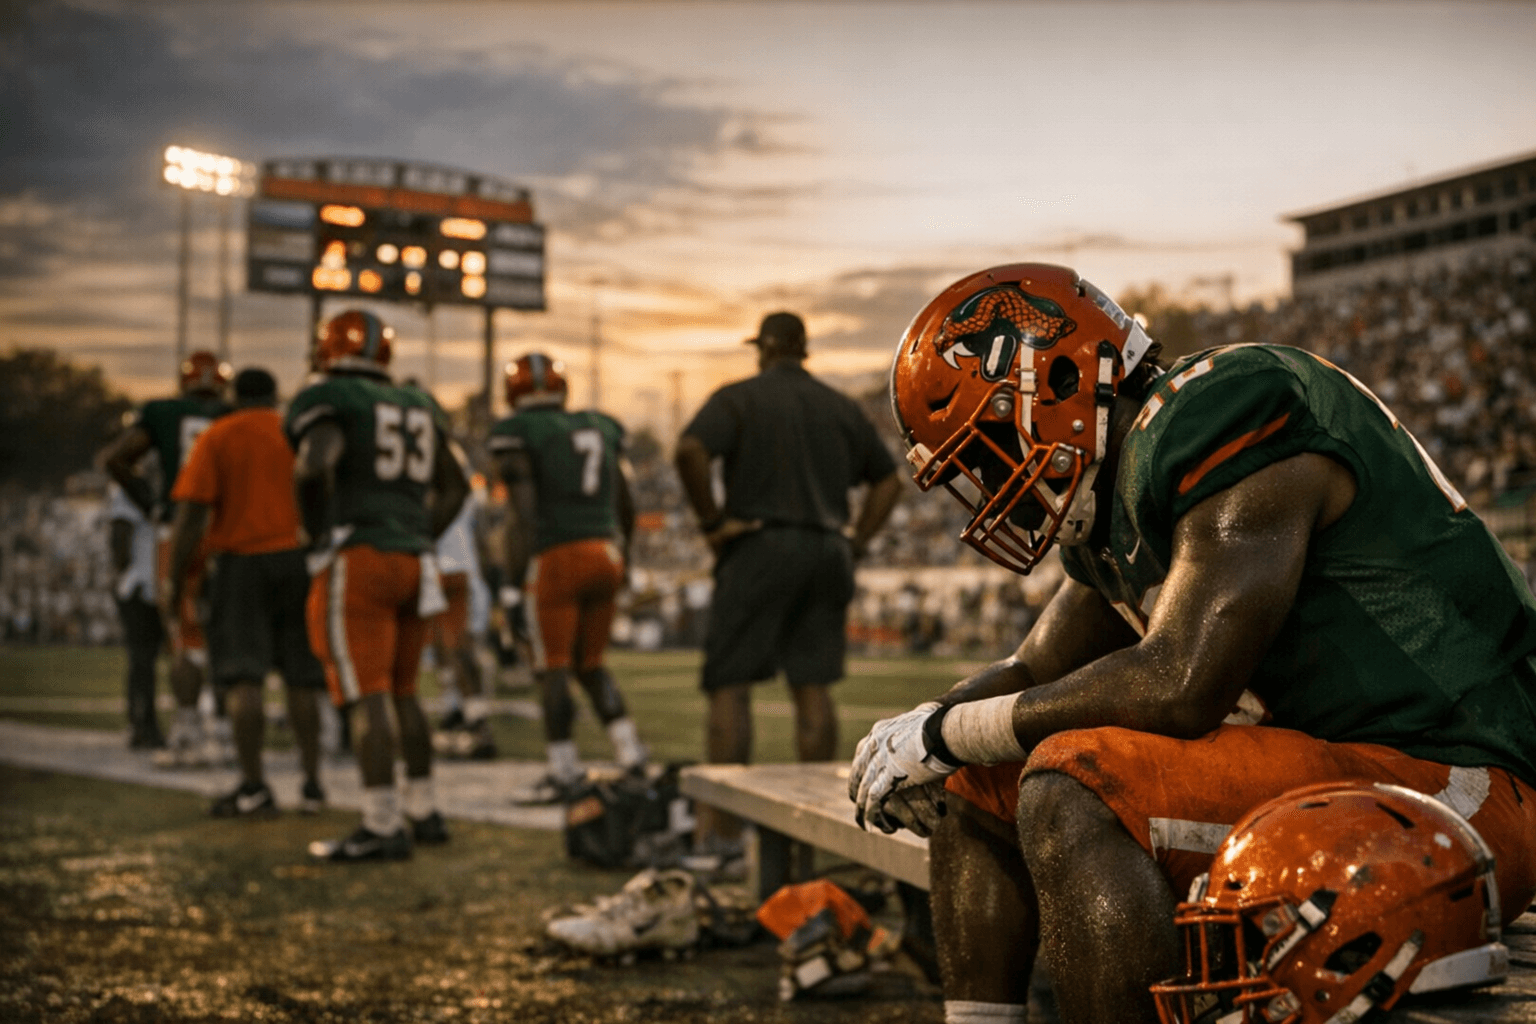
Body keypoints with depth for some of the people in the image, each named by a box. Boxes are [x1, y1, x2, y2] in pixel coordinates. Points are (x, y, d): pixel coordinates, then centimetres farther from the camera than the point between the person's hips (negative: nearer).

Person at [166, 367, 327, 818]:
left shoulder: (216, 439, 1)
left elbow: (191, 513, -7)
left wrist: (177, 579, -3)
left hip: (241, 561, -3)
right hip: (300, 560, 3)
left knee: (242, 677, -3)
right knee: (301, 677, 9)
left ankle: (253, 785, -9)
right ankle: (312, 784, 12)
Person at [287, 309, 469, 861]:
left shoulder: (328, 401, -5)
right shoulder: (417, 408, 17)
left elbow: (313, 467, -22)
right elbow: (454, 487, 24)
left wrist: (319, 536, -10)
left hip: (357, 562, -7)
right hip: (415, 562, 7)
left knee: (366, 695, -7)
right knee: (401, 692, 17)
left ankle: (383, 826, -10)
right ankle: (424, 812, 20)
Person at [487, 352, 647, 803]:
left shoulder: (516, 434, -4)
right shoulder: (601, 428, 14)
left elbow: (523, 513, -12)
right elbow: (625, 507, 18)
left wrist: (513, 580, -9)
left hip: (554, 558, -6)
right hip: (605, 551, 6)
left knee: (552, 668, 3)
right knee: (590, 664, 17)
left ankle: (565, 773, 3)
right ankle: (631, 757, 9)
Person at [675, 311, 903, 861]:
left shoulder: (740, 398, -1)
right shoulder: (841, 407, 17)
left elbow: (689, 450, -18)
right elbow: (888, 479, 19)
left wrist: (712, 521, -10)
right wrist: (857, 540, 15)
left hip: (760, 547, -5)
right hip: (827, 551, 5)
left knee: (729, 686, -2)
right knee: (814, 687, 7)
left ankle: (722, 827, -6)